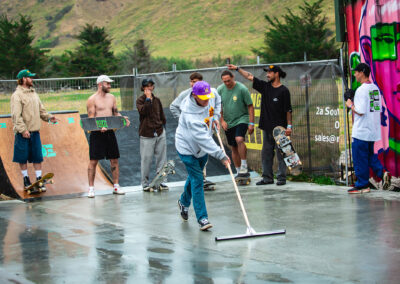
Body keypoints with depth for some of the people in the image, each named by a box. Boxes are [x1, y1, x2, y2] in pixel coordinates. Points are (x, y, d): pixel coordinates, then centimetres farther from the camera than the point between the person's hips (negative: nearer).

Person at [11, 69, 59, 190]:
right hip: (23, 133, -6)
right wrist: (23, 130, -22)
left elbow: (41, 109, 21)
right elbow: (16, 115, -16)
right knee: (23, 157, 4)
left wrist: (48, 117, 3)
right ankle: (26, 179, 16)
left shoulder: (33, 93, 15)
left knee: (37, 157, 5)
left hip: (35, 131, 6)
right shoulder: (17, 95, -10)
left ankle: (39, 179, 10)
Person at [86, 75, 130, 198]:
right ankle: (91, 188, 3)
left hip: (110, 132, 6)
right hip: (97, 133, -6)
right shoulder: (92, 100, -6)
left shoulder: (111, 98, 12)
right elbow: (91, 119, -10)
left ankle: (116, 186, 14)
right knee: (93, 161, -3)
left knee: (114, 160, 6)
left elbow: (116, 113, 18)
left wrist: (122, 118, -3)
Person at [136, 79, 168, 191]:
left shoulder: (157, 100, 14)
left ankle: (160, 182, 11)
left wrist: (163, 125, 14)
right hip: (147, 134, -5)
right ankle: (145, 184, 5)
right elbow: (143, 111, -20)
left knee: (161, 159, 4)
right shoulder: (140, 100, -1)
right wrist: (148, 98, -16)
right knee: (146, 159, -3)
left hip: (160, 132, 5)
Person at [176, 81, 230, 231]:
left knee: (195, 176, 22)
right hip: (188, 148, -8)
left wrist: (214, 118, 0)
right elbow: (204, 139, -38)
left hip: (203, 149, 8)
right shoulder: (191, 116, -37)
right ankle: (202, 218, -8)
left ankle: (184, 201, 47)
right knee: (197, 180, -11)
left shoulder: (209, 98, -14)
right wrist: (221, 155, -40)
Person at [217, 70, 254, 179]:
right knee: (234, 148, 9)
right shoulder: (220, 90, 0)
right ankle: (239, 172, 20)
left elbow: (250, 106, -8)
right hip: (228, 123, 5)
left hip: (242, 119, -5)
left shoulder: (242, 89, -12)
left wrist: (251, 123, -11)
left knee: (239, 139, -29)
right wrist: (222, 121, -2)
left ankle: (244, 167, -21)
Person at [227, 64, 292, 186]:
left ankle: (281, 178, 2)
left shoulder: (284, 91, -7)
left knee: (280, 153, -2)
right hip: (267, 127, 7)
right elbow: (250, 77, 15)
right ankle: (267, 177, 15)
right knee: (266, 153, 9)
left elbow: (288, 110, -8)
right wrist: (237, 68, 13)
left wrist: (289, 126, -11)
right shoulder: (265, 86, 10)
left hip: (280, 128, -7)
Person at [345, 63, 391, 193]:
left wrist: (350, 105, -5)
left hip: (361, 132, -8)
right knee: (370, 155, 20)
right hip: (373, 130, 9)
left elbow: (360, 111, -22)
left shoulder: (361, 90, -17)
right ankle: (382, 173, 2)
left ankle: (362, 185, 7)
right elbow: (379, 109, 14)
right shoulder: (375, 88, 9)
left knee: (360, 158, 1)